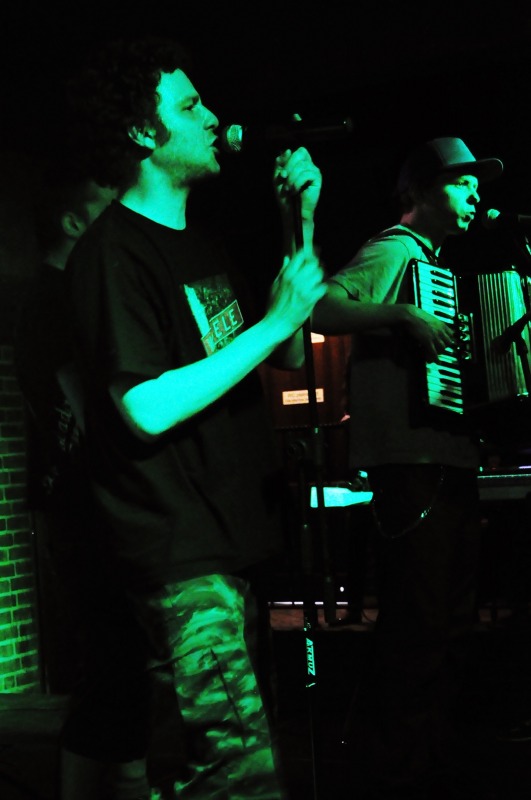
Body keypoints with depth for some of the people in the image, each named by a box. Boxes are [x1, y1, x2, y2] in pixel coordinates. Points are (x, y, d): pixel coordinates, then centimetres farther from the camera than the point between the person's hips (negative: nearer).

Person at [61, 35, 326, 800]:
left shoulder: (202, 239, 17)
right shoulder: (110, 252, -11)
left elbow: (290, 355, 18)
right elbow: (149, 407, -22)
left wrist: (302, 226, 10)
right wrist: (274, 320, -15)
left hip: (239, 534, 9)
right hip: (181, 553, -9)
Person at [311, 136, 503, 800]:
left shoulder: (435, 267, 23)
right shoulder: (393, 252, -4)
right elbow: (319, 308, -19)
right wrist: (404, 316, -26)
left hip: (450, 458, 10)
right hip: (409, 457, -10)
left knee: (451, 619, 12)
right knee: (418, 622, -9)